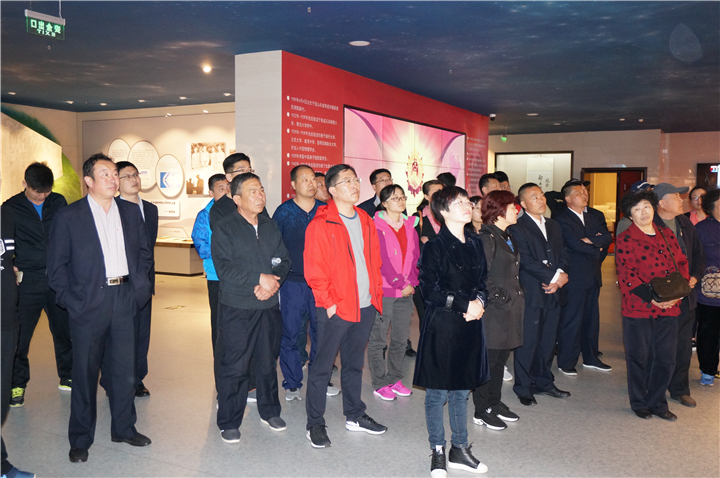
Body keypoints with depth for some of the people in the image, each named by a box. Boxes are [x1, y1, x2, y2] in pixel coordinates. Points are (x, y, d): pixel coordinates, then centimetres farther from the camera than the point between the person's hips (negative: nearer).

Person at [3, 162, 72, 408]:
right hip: (28, 283, -2)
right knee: (20, 335, 2)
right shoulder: (10, 208, 1)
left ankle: (67, 377, 25)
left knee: (64, 331, 9)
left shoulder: (59, 202, 7)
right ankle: (18, 385, 19)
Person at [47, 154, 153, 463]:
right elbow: (56, 266, -1)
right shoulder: (68, 216, -2)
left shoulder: (131, 212, 9)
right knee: (85, 372, 6)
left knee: (125, 369, 10)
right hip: (88, 305, -3)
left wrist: (138, 286, 5)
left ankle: (124, 428, 28)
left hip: (124, 299, 3)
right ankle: (80, 439, 20)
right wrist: (70, 300, -8)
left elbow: (144, 252, 15)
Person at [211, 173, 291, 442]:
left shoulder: (270, 226, 12)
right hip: (236, 308, -5)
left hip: (269, 305, 5)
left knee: (268, 362, 14)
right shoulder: (224, 229, -5)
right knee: (234, 367, -1)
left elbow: (284, 260, 9)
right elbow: (224, 268, -15)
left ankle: (270, 411, 31)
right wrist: (259, 278, -18)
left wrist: (272, 282, -10)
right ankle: (229, 422, 13)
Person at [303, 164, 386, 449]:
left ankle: (354, 416, 31)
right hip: (335, 308, -6)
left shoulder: (366, 221, 12)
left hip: (365, 307, 6)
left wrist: (376, 294, 8)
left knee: (354, 363, 18)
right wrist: (328, 302, -14)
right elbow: (314, 269, -11)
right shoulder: (320, 224, -9)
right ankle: (315, 423, 15)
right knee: (322, 366, 3)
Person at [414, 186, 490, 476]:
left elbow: (483, 281, 16)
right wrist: (465, 305, -15)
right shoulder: (434, 248, -10)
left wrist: (479, 302, -4)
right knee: (438, 392, 3)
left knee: (462, 390, 15)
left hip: (469, 326, 6)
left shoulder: (475, 245, 10)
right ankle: (438, 452, 17)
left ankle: (459, 450, 27)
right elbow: (430, 290, -14)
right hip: (441, 326, -6)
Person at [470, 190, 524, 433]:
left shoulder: (506, 237, 16)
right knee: (488, 359, 0)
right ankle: (482, 411, 10)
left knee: (501, 358, 17)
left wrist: (518, 295, 13)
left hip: (510, 310, 9)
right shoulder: (487, 238, -15)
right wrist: (499, 298, -16)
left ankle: (495, 403, 29)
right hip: (494, 312, -9)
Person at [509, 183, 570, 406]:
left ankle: (543, 382, 28)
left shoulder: (553, 226, 18)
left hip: (553, 292, 7)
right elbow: (526, 261, -15)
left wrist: (560, 276, -5)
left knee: (548, 340, 14)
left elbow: (562, 255, 15)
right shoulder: (518, 228, -7)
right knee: (527, 342, -1)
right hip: (530, 294, -7)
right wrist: (554, 276, -15)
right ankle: (523, 388, 11)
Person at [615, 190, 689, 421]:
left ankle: (657, 402, 26)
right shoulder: (625, 240, -5)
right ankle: (639, 403, 25)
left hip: (668, 308, 4)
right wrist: (651, 298, -20)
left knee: (666, 358, 8)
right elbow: (627, 275, -11)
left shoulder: (667, 235, 12)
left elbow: (681, 263, 13)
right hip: (638, 308, -4)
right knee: (639, 358, 7)